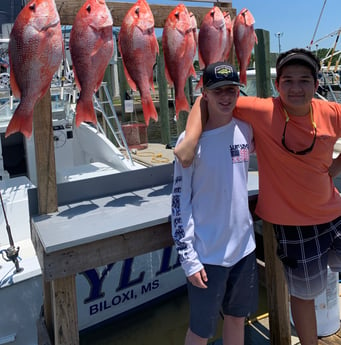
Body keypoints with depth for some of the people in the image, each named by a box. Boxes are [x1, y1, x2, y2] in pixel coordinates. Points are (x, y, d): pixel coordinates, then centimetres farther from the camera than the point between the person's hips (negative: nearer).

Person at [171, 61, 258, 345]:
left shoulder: (246, 130, 0)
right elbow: (180, 202, -12)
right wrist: (188, 258, -13)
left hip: (244, 246, 5)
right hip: (207, 254, -4)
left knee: (237, 318, 21)